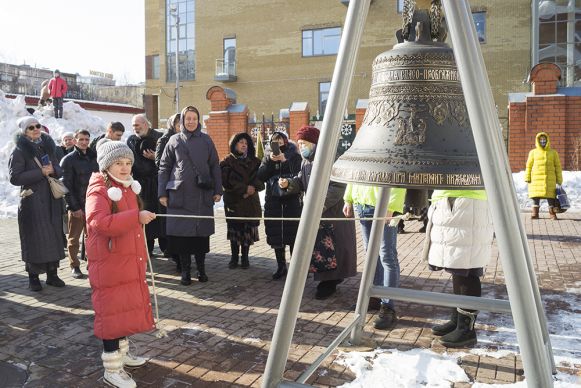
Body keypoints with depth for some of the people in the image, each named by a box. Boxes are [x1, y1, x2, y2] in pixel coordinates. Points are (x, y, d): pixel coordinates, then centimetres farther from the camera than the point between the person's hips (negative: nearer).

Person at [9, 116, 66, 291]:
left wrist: (53, 170, -8)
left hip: (51, 200, 5)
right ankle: (33, 276, 8)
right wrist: (41, 172, -16)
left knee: (54, 236, 6)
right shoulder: (19, 150, -3)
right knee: (34, 239, -3)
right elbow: (14, 177, -11)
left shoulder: (48, 146, 13)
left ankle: (52, 273, 16)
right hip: (32, 200, -5)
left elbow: (59, 170, 16)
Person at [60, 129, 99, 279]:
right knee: (74, 238, 4)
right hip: (76, 206, -4)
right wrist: (74, 207, -14)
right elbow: (66, 185, -9)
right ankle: (75, 266, 14)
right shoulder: (68, 160, -4)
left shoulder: (93, 157, 11)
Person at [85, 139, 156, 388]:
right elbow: (99, 223, -35)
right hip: (109, 264, -9)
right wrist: (136, 217, -35)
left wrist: (141, 256, 24)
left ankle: (121, 353, 35)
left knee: (126, 308, 18)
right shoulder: (98, 191, -16)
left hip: (129, 262, 9)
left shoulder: (128, 188, 12)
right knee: (112, 313, -1)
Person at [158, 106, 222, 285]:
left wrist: (218, 190, 3)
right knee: (182, 232, 1)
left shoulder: (206, 140, 7)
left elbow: (215, 166, 8)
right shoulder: (174, 140, 7)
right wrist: (162, 193, 2)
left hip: (203, 195, 1)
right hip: (180, 195, 0)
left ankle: (201, 269, 17)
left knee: (202, 232, 4)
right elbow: (164, 167, 7)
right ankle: (185, 271, 13)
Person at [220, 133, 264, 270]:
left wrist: (252, 188, -16)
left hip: (251, 202, 2)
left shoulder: (254, 162, 11)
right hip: (233, 202, -2)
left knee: (248, 231, 2)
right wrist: (245, 188, -15)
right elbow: (227, 181, -11)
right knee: (234, 230, 2)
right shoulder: (227, 162, 1)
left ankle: (245, 257, 14)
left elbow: (261, 180, 3)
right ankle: (234, 257, 14)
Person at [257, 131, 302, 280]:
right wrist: (270, 161, -12)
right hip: (273, 200, 3)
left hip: (292, 199, -3)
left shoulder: (294, 156, 3)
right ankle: (281, 266, 16)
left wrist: (285, 160, -18)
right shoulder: (268, 157, 12)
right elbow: (261, 176, -1)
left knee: (293, 233, -6)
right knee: (276, 234, 4)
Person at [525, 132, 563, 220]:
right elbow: (529, 166, 8)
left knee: (550, 196, -2)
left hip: (549, 179, 0)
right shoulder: (533, 152, 9)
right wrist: (527, 178, 0)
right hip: (536, 178, 0)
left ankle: (552, 213, 6)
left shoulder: (553, 153, 10)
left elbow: (558, 166, 11)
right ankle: (535, 213, 8)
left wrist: (559, 179, 7)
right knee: (536, 196, 1)